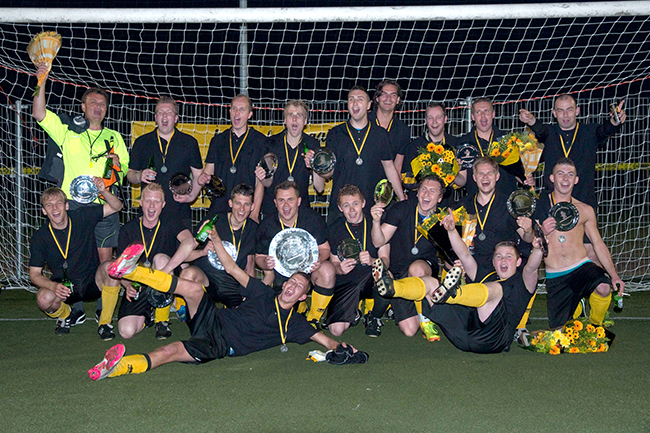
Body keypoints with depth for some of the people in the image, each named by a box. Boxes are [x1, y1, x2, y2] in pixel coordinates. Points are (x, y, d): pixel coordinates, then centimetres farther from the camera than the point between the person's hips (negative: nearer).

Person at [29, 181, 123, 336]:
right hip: (63, 287, 0)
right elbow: (34, 273, -4)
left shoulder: (82, 217, -5)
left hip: (92, 283, 0)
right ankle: (64, 315, 7)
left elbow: (116, 206, -4)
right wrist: (54, 286, -25)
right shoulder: (39, 237, -6)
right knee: (44, 299, -33)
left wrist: (103, 191, -26)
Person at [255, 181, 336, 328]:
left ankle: (313, 319, -12)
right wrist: (266, 264, -24)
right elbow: (259, 257, 1)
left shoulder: (312, 218, -10)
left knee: (328, 271, -34)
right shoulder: (267, 225, -8)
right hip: (280, 273, 0)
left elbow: (324, 248, -5)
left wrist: (318, 259, -29)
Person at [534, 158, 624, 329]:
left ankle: (595, 327, 0)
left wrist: (614, 275, 1)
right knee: (558, 328, -3)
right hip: (555, 276, 0)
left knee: (603, 287, -32)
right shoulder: (539, 205, 2)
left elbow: (598, 243, 11)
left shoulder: (585, 210, 8)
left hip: (582, 267, 1)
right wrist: (541, 232, -19)